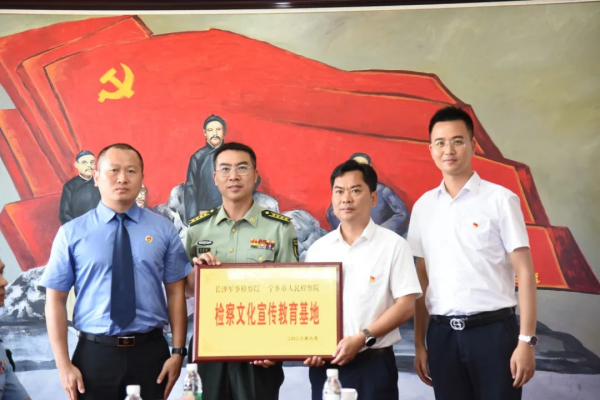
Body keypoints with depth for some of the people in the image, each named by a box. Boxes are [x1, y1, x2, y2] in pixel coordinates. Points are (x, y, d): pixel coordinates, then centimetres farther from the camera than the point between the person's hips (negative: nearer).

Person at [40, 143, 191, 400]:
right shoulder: (71, 233, -2)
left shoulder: (163, 229, 1)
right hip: (95, 353, -1)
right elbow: (55, 300, -2)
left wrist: (178, 351, -5)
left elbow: (176, 292, 1)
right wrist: (63, 364, -6)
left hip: (150, 351, 1)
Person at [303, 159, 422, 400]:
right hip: (325, 364, 4)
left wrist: (362, 338, -15)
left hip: (373, 362, -3)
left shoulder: (392, 244, -3)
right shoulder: (317, 249, 9)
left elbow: (407, 305, -7)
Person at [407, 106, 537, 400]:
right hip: (442, 333, 4)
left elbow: (525, 272, -5)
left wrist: (526, 340, -11)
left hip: (492, 329, -3)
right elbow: (422, 280, 11)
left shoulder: (500, 199, -4)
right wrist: (419, 343, 10)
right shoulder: (423, 206, 8)